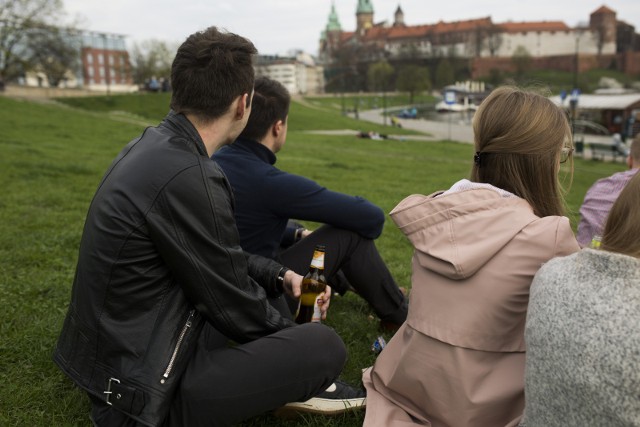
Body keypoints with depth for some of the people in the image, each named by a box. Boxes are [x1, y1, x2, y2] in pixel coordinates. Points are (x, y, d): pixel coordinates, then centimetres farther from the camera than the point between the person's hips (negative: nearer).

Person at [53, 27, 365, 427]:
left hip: (118, 351, 10)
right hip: (139, 390, -9)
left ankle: (296, 380, 18)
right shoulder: (187, 178, -29)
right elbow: (233, 304, -17)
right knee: (326, 346, -10)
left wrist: (281, 275, 7)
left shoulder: (155, 145, 1)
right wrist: (294, 336, 2)